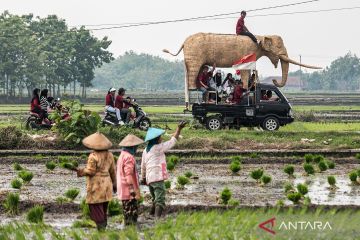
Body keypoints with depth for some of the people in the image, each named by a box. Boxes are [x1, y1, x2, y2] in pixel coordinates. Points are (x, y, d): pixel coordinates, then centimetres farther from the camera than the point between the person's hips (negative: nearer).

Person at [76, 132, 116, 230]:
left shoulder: (93, 156, -17)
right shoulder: (109, 155, 4)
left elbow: (91, 171, -15)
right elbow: (112, 171, 10)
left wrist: (80, 171, 0)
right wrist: (114, 183, 19)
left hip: (96, 186, -7)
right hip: (106, 185, 7)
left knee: (96, 210, -2)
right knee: (104, 211, 17)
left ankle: (101, 228, -5)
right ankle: (104, 226, 21)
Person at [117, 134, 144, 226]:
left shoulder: (122, 156, 15)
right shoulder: (129, 157, -17)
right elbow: (129, 176, -22)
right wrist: (134, 191, -22)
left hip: (123, 192, 10)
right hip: (129, 191, -10)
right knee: (132, 214, -8)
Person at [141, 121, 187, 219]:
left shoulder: (146, 150, 14)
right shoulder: (158, 148, -8)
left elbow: (143, 166, 21)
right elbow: (172, 141, -5)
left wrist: (143, 178, 31)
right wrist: (179, 129, 0)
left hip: (149, 179, 9)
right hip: (157, 178, -9)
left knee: (155, 200, 21)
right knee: (160, 201, -14)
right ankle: (157, 218, -26)